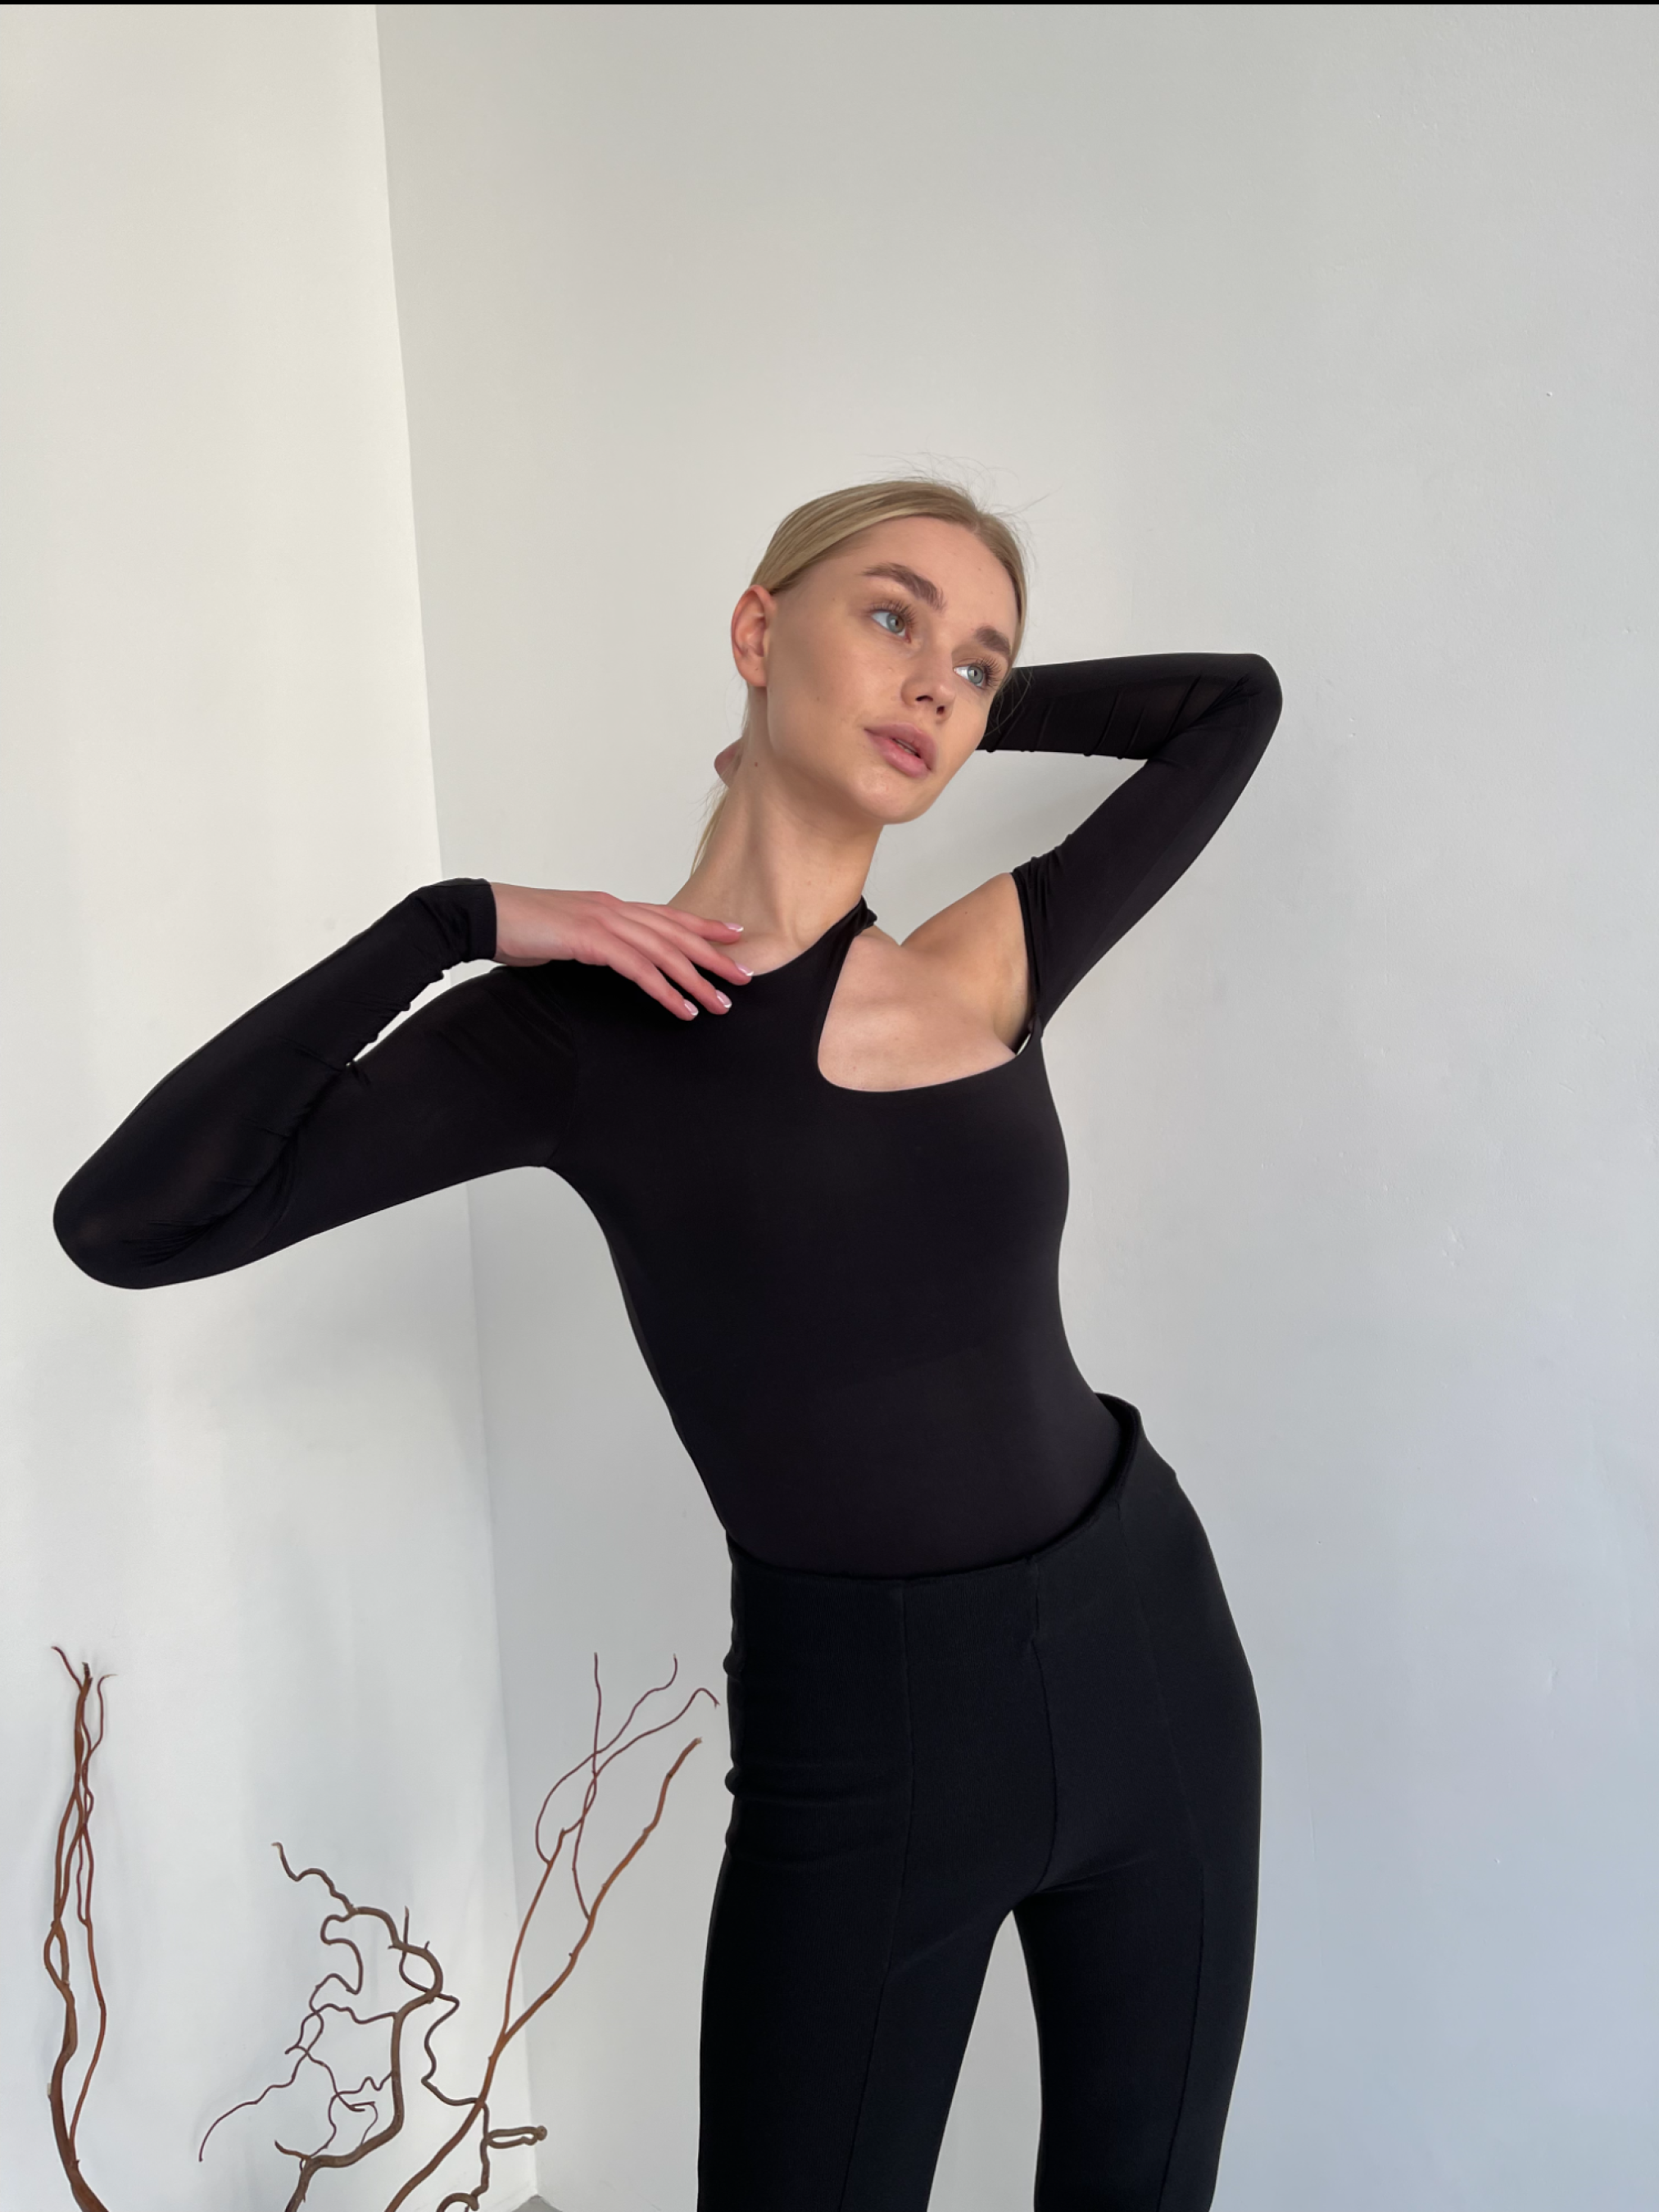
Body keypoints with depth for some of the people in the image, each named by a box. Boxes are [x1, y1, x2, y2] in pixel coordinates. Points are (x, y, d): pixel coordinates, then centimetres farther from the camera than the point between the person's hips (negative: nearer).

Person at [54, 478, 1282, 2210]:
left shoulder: (992, 966, -3)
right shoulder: (574, 1034, -10)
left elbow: (1233, 697, 11)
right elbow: (128, 1223, -18)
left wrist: (962, 708, 9)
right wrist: (450, 924, -17)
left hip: (1145, 1660, 4)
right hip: (855, 1749, -3)